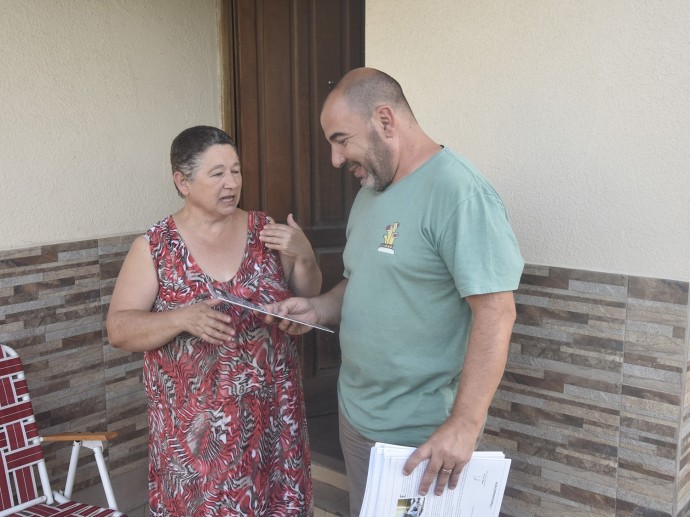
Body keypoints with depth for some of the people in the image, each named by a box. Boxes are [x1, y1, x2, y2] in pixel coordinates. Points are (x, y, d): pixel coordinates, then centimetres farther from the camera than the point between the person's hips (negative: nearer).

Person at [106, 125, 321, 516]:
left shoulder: (265, 231, 1)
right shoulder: (154, 247, -6)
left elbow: (308, 302, 8)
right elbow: (119, 329, -6)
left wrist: (304, 256, -12)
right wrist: (183, 319, -23)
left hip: (271, 416, 3)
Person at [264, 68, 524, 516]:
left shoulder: (457, 192, -19)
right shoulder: (370, 191, 8)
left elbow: (496, 312, -23)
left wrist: (464, 425, -27)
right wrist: (318, 309, -2)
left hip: (423, 437, -8)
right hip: (356, 416, 8)